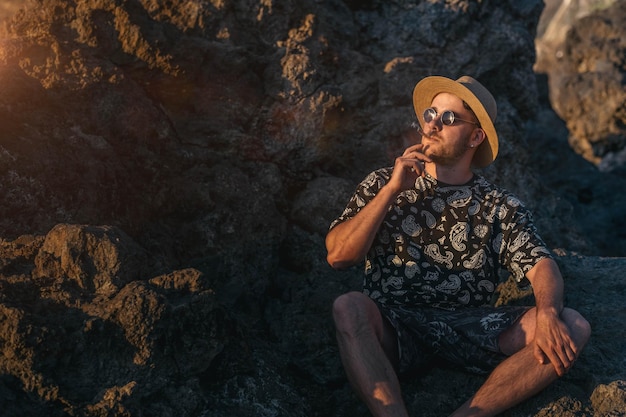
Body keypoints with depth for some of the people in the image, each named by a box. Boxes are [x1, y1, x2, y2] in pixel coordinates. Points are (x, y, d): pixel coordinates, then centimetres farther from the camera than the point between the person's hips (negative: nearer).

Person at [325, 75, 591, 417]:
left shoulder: (500, 207, 13)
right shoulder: (382, 184, 13)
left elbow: (542, 267, -2)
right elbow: (338, 256, 0)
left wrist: (547, 314, -25)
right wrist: (392, 190, -7)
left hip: (471, 330, 1)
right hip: (394, 327, -1)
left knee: (573, 327, -21)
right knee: (350, 307, -33)